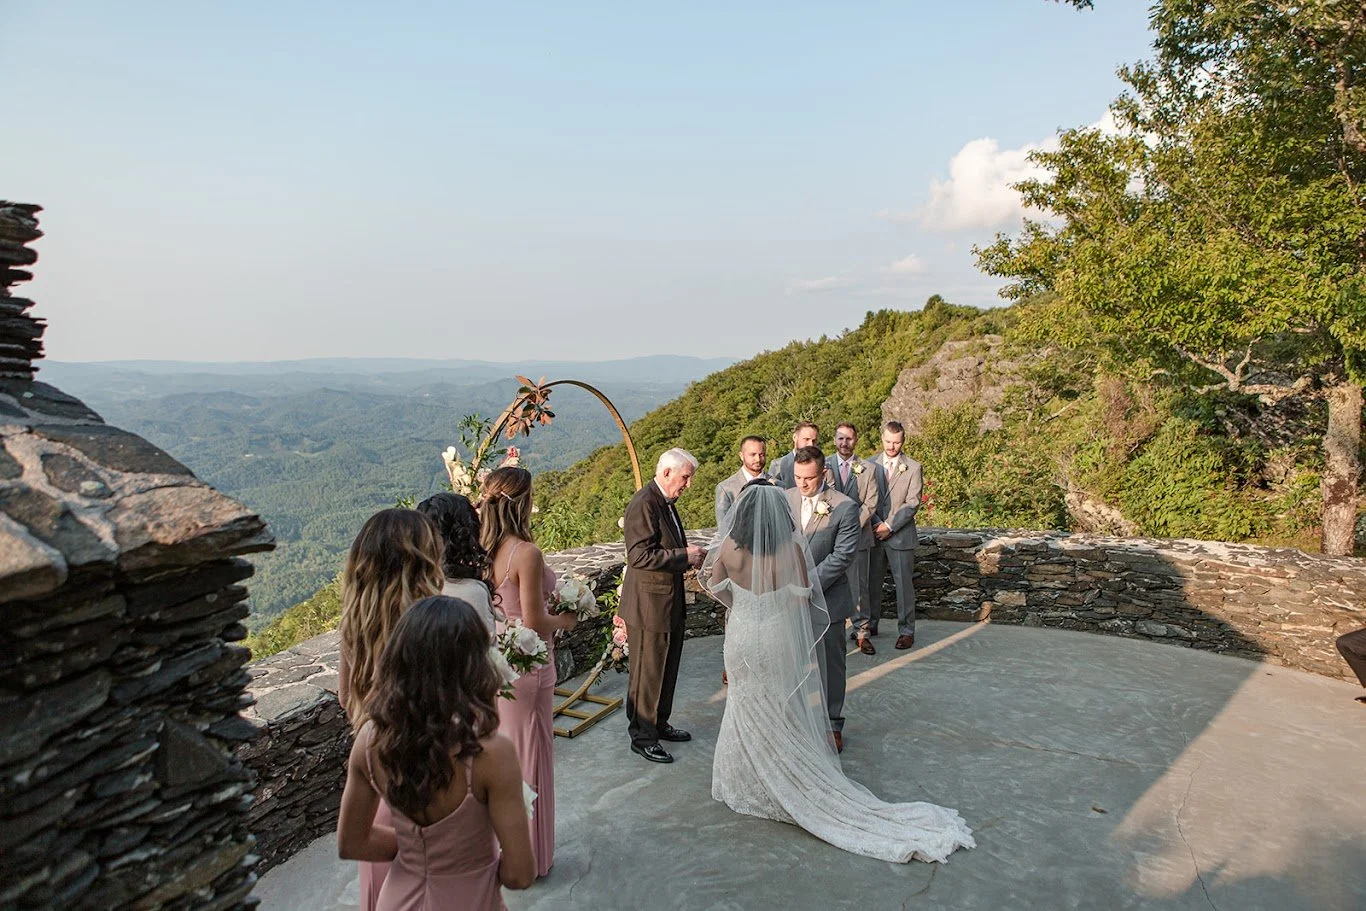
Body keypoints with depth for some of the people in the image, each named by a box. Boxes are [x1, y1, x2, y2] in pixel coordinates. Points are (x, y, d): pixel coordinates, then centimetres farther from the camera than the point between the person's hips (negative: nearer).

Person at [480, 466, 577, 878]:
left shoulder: (484, 550, -3)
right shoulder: (526, 553, -24)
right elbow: (534, 624, -23)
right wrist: (565, 619, -4)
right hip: (526, 666, -7)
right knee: (528, 756, 10)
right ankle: (529, 855, 27)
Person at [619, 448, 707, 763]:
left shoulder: (665, 502, 12)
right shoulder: (644, 503, -20)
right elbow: (639, 555, -26)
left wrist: (689, 554, 4)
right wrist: (684, 556, -21)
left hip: (669, 601, 10)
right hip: (649, 604, -10)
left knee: (667, 669, 20)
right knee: (647, 672, 3)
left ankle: (659, 724, 35)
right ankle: (641, 737, 16)